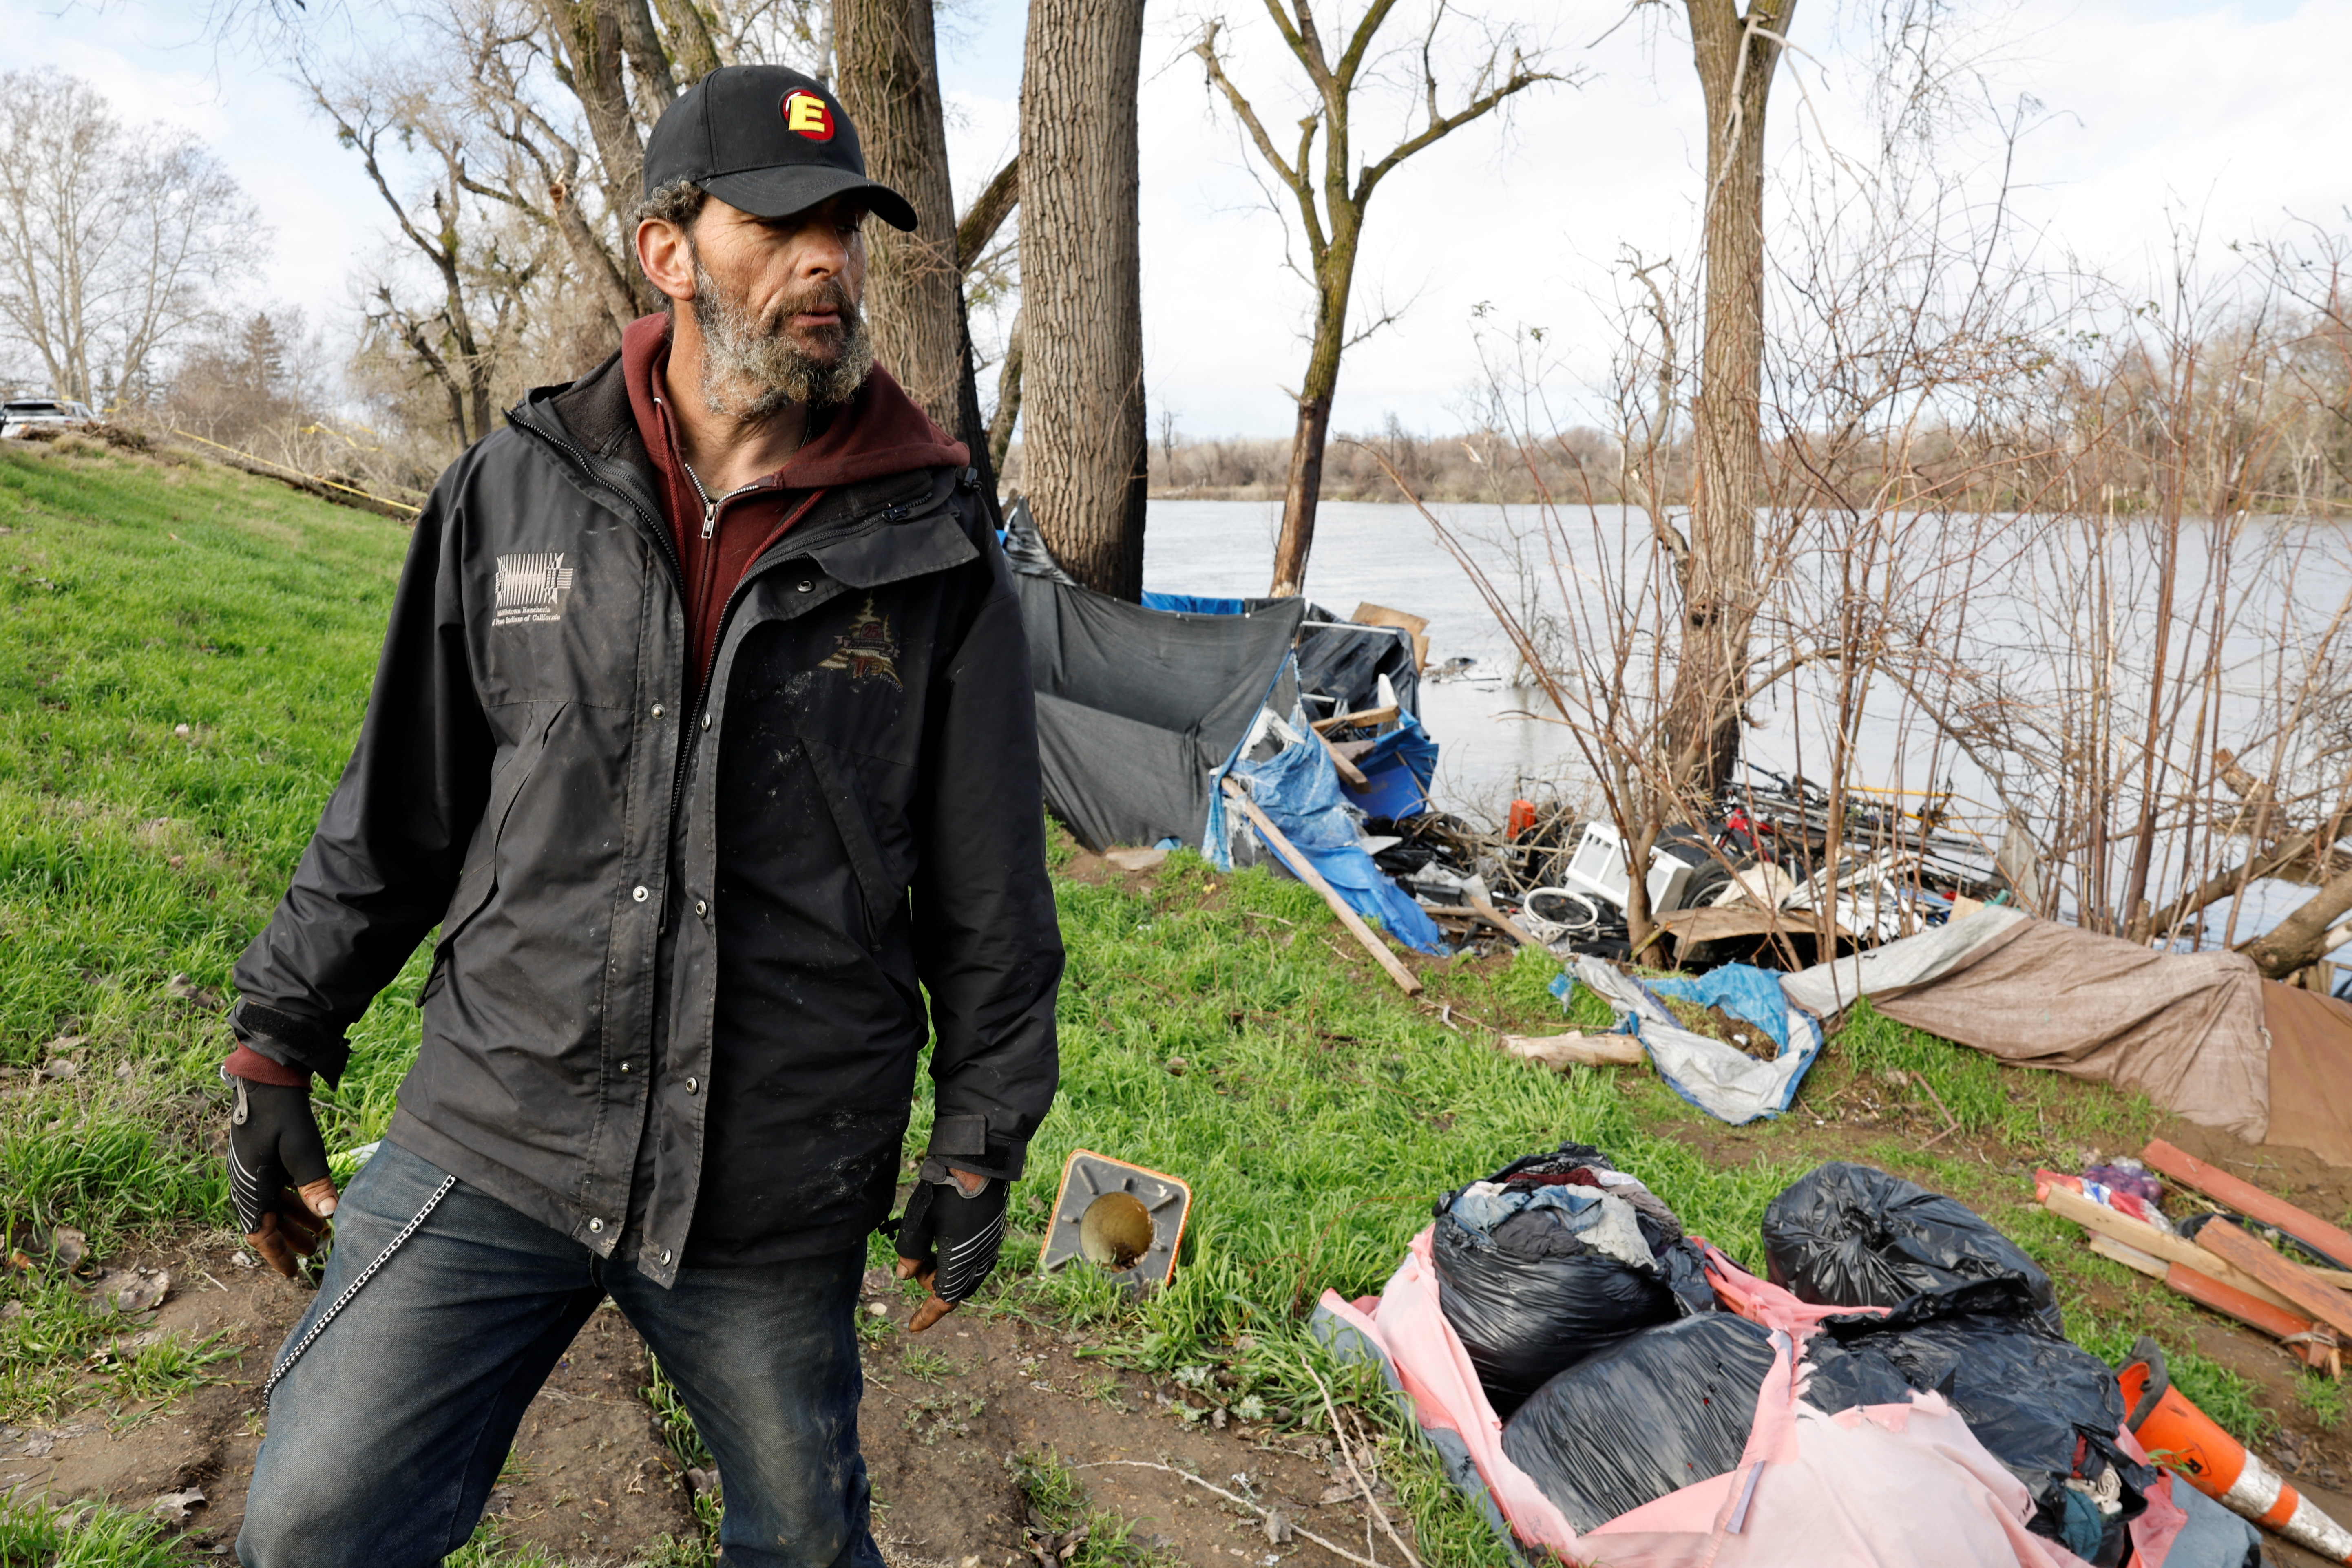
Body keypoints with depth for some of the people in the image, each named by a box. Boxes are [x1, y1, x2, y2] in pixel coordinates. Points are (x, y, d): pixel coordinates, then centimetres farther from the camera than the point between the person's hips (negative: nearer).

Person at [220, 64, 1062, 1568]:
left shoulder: (935, 555, -6)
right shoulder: (515, 490, 0)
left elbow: (989, 895, 0)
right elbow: (401, 808, 8)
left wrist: (979, 1145, 3)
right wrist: (280, 1048, 11)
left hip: (778, 1203, -1)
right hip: (495, 1142, 2)